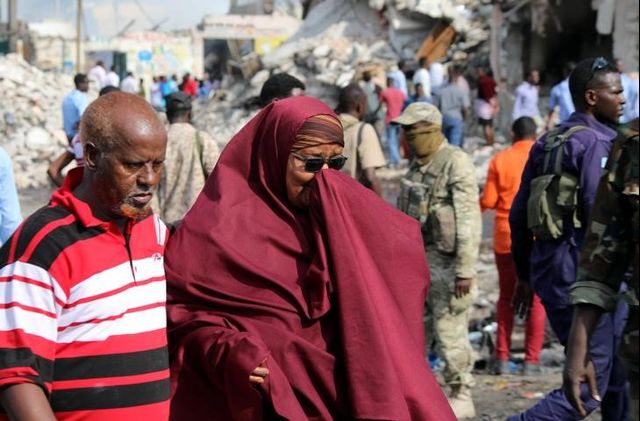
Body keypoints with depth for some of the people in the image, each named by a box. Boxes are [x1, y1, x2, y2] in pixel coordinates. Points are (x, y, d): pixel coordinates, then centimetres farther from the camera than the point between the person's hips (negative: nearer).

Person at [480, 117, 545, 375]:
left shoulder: (500, 160, -2)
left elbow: (488, 201, -5)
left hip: (506, 238, 1)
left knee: (506, 297, 13)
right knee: (537, 299, 6)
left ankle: (502, 358, 10)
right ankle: (532, 359, 2)